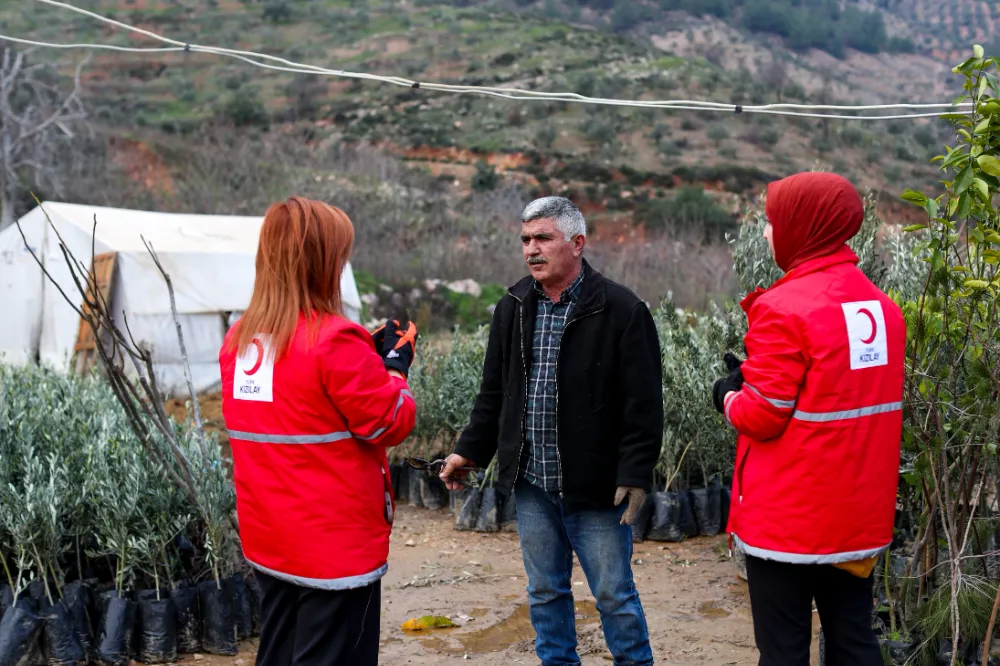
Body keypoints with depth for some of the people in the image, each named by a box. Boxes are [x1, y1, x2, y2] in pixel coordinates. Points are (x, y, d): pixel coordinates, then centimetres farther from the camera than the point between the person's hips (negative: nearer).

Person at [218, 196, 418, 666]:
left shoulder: (239, 339, 5)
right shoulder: (334, 340, -18)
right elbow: (391, 424, -13)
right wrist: (395, 366, 3)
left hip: (268, 540, 7)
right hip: (336, 542, -7)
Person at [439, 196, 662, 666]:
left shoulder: (621, 310, -10)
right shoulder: (513, 308, 7)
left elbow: (642, 404, -12)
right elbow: (494, 392, 15)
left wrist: (634, 474, -17)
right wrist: (469, 451, 11)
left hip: (594, 486, -5)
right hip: (531, 484, 5)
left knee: (614, 593, 6)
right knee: (545, 591, 16)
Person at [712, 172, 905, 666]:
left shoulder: (785, 309, -18)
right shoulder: (880, 305, 6)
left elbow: (761, 416, -18)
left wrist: (728, 395, 3)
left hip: (788, 518, -7)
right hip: (861, 515, 7)